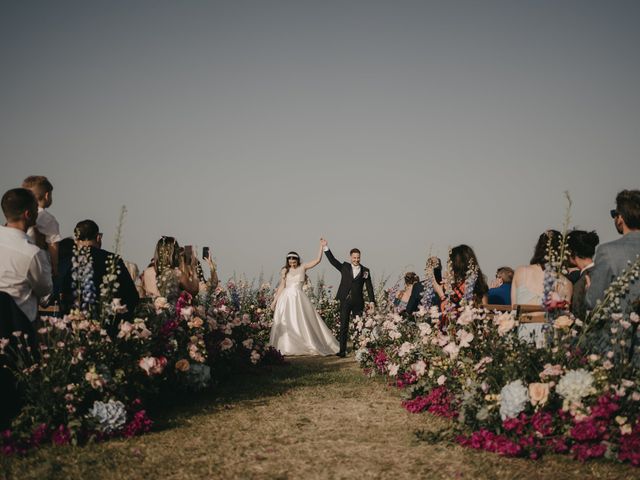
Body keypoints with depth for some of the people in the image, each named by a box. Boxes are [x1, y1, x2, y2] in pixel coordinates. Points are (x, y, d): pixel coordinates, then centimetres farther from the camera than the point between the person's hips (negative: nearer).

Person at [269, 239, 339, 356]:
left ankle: (309, 345, 11)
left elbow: (317, 260, -1)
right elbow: (281, 286, 10)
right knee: (285, 323, -1)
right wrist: (275, 300, 7)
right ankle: (286, 347, 5)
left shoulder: (303, 267, 5)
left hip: (299, 298, -1)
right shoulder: (285, 271, 7)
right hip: (287, 297, 1)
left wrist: (321, 246, -6)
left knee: (303, 321, 2)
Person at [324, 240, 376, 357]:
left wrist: (372, 301, -2)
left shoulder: (365, 271, 5)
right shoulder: (345, 267, 7)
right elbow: (332, 260, 5)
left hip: (358, 302, 0)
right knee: (343, 326, 0)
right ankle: (342, 350, 0)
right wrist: (326, 248, -4)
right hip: (345, 301, 0)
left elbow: (369, 287, 5)